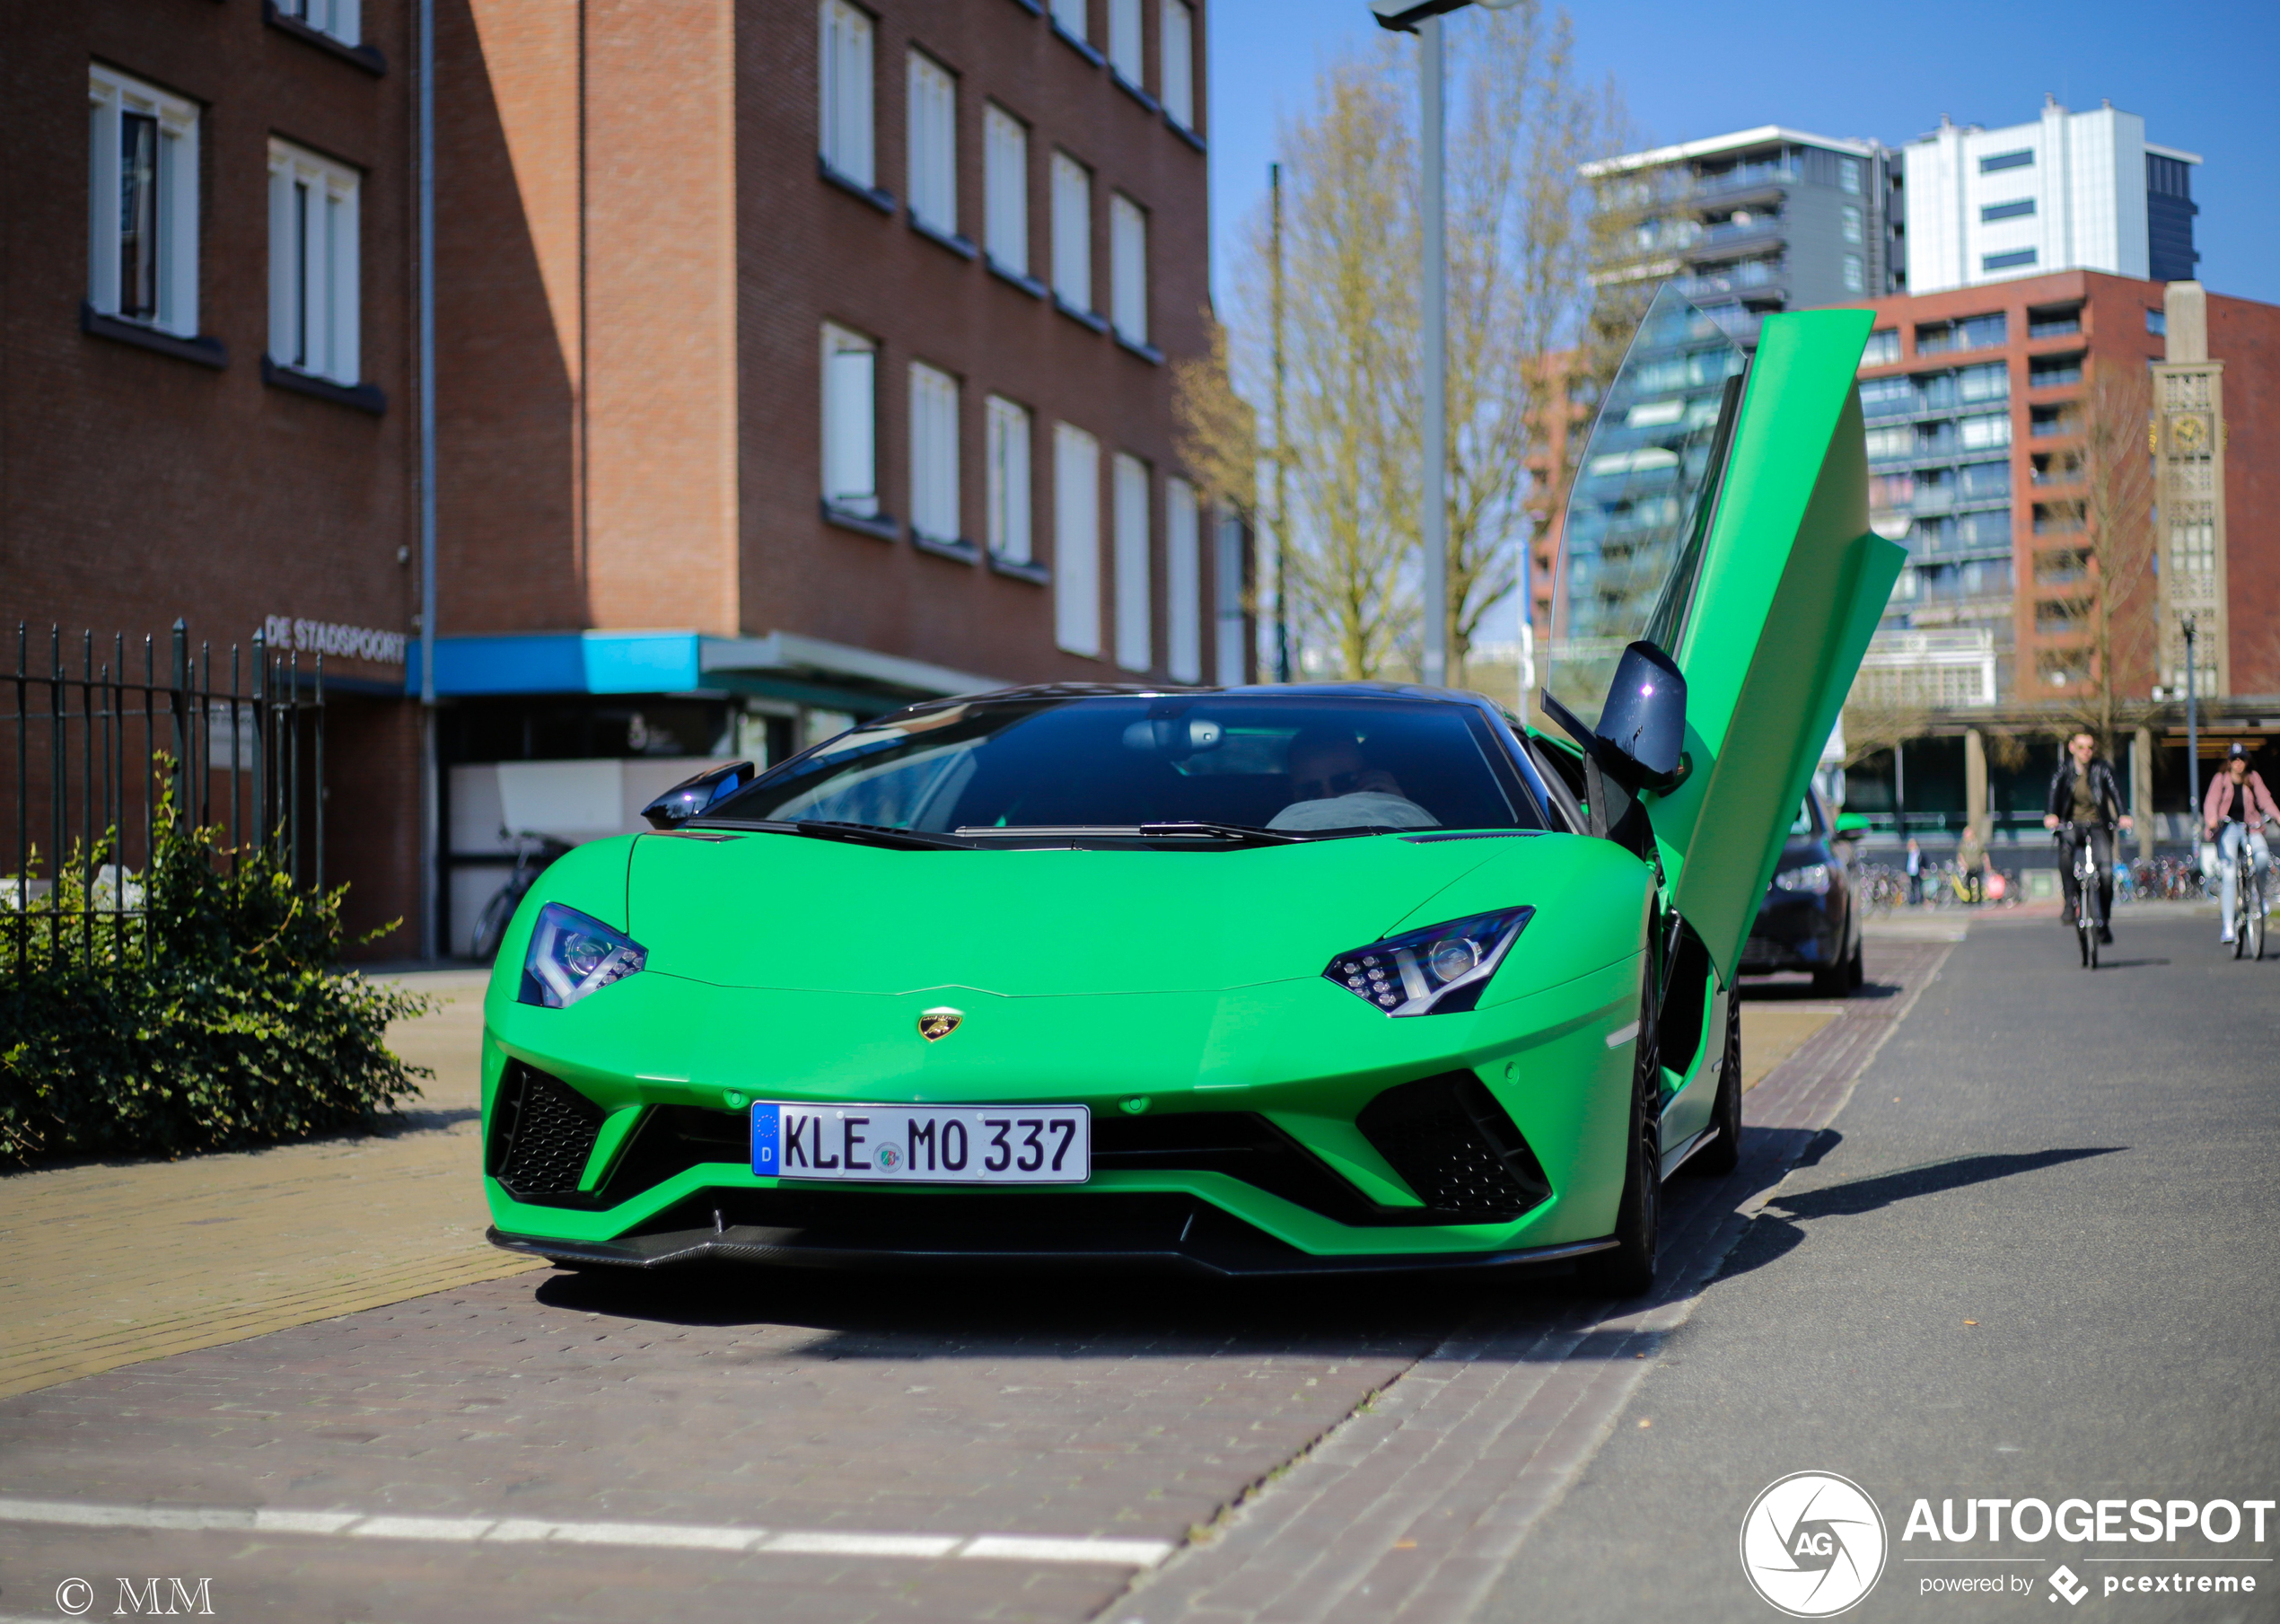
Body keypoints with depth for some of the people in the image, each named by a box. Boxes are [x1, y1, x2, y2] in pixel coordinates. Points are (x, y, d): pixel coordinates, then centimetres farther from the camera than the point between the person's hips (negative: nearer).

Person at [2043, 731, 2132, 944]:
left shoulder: (2101, 769, -2)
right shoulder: (2064, 768, -2)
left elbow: (2114, 791, -17)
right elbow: (2054, 789, -18)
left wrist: (2122, 815, -36)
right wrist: (2050, 815, -38)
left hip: (2097, 826, 0)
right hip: (2071, 824, 0)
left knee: (2106, 872, -16)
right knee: (2065, 849, -35)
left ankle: (2104, 922, 3)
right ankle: (2072, 901, -26)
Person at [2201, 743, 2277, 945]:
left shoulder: (2254, 778, 9)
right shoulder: (2220, 780, 3)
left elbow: (2265, 800, -1)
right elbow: (2211, 802, -9)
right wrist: (2211, 819, -30)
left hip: (2250, 827, 2)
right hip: (2228, 827, -2)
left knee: (2263, 856, -29)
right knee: (2230, 874, -15)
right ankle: (2228, 928, -15)